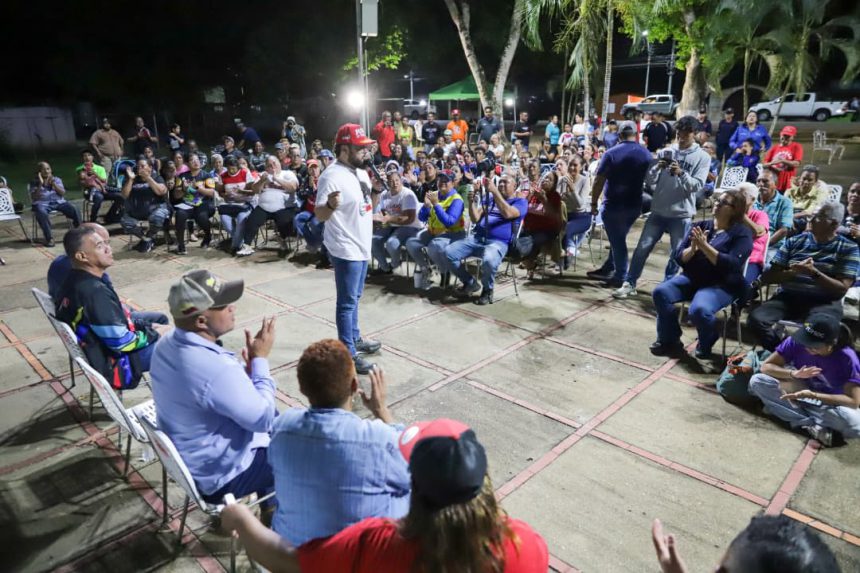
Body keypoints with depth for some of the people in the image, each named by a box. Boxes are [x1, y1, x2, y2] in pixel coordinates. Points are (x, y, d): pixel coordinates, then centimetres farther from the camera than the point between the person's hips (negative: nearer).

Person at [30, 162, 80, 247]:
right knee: (42, 213, -38)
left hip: (58, 202, 2)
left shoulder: (57, 179, 16)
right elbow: (34, 198, -3)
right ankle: (49, 238, -34)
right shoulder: (34, 183, 10)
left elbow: (63, 193, 3)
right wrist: (40, 184, -9)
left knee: (74, 209, -26)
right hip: (42, 204, -2)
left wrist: (53, 184, -10)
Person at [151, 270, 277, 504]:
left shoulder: (168, 343, -9)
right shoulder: (216, 369, -38)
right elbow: (263, 419, -24)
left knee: (278, 418, 24)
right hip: (221, 477, -8)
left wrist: (248, 366, -12)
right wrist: (260, 359, -16)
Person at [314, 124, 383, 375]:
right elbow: (319, 215, -24)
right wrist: (330, 205, -45)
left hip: (361, 246, 9)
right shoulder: (332, 176, -21)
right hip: (346, 249, -9)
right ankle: (348, 353, 11)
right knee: (347, 302, 0)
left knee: (354, 298, 21)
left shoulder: (361, 171, 7)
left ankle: (355, 338, 37)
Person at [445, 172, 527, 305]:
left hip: (498, 242, -5)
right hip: (476, 238, 6)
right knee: (449, 252, -14)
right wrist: (472, 200, -2)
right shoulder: (489, 198, 24)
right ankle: (470, 283, 7)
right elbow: (475, 219, 13)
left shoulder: (520, 202, 8)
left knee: (488, 260, -39)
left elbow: (507, 213, -16)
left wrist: (494, 191, -19)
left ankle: (488, 290, -6)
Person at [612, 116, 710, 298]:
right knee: (643, 247, 1)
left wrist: (681, 173, -25)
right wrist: (657, 168, -16)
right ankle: (629, 283, 9)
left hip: (681, 215, -2)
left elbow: (698, 186, -11)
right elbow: (649, 181, 3)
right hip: (658, 211, 2)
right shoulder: (667, 152, 6)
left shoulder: (702, 157, 0)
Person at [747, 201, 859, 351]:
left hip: (823, 302, -2)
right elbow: (767, 277, 6)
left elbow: (841, 289, -5)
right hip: (787, 296, 3)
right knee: (755, 319, -28)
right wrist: (793, 272, -12)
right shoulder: (795, 241, 13)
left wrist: (814, 273, -19)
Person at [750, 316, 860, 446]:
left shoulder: (847, 359, -25)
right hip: (797, 391, 3)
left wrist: (811, 395, -39)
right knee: (757, 381, -25)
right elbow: (766, 366, -16)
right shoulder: (797, 341, -20)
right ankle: (813, 427, -25)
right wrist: (793, 374, -36)